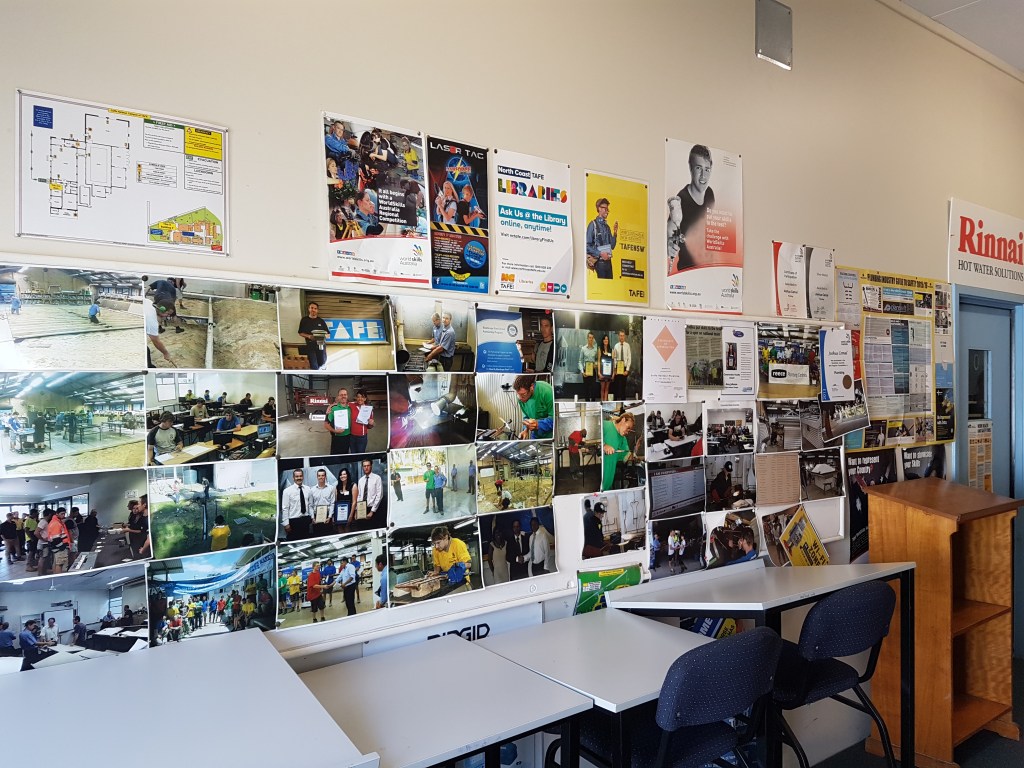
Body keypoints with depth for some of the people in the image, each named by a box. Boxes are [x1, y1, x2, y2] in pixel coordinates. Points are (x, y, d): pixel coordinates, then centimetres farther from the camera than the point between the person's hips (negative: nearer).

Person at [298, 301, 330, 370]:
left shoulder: (321, 321, 4)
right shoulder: (304, 320, 2)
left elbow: (328, 334, 5)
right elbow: (300, 333, 5)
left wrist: (323, 336, -19)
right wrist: (309, 336, -15)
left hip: (321, 345, 1)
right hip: (310, 345, -1)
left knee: (322, 363, 12)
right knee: (314, 366, -2)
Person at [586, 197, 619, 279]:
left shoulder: (607, 226, 15)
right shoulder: (593, 225, -5)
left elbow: (612, 246, 16)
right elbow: (587, 245, -10)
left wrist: (615, 234, 3)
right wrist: (600, 253, -17)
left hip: (608, 261, 7)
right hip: (600, 262, -7)